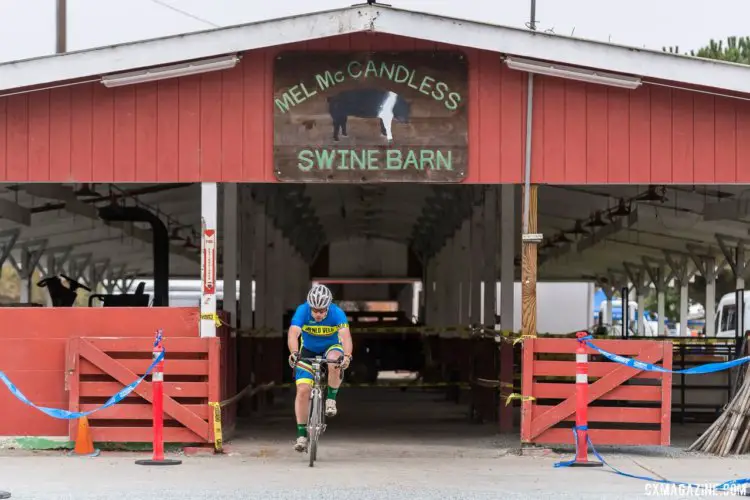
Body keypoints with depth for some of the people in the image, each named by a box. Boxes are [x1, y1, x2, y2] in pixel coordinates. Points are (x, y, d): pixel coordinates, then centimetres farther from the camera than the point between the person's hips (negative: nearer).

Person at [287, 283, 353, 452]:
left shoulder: (337, 313, -27)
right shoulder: (302, 311, -26)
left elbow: (345, 336, -40)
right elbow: (293, 334, -39)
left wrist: (347, 356, -58)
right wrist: (294, 353, -58)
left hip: (331, 348, -1)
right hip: (308, 351, 1)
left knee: (334, 364, -37)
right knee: (303, 390, -14)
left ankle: (331, 399, -12)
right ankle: (301, 434, -4)